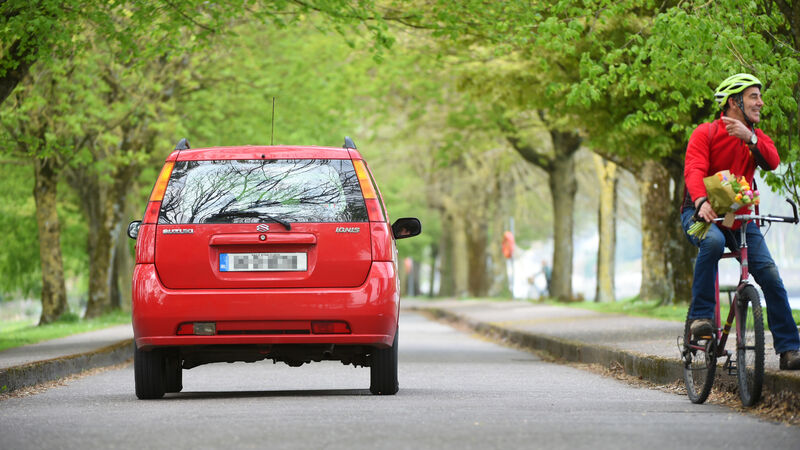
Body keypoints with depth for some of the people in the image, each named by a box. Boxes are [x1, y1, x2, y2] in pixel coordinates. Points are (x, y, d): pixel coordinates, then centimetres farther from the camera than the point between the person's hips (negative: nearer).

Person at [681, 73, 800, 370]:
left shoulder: (757, 138, 10)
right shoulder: (705, 133, -5)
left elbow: (772, 162, -12)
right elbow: (694, 170, -21)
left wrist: (749, 137, -30)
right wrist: (702, 201, -41)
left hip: (740, 218, 4)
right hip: (702, 214, -4)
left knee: (770, 275, -12)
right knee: (713, 241, -39)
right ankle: (700, 315, -27)